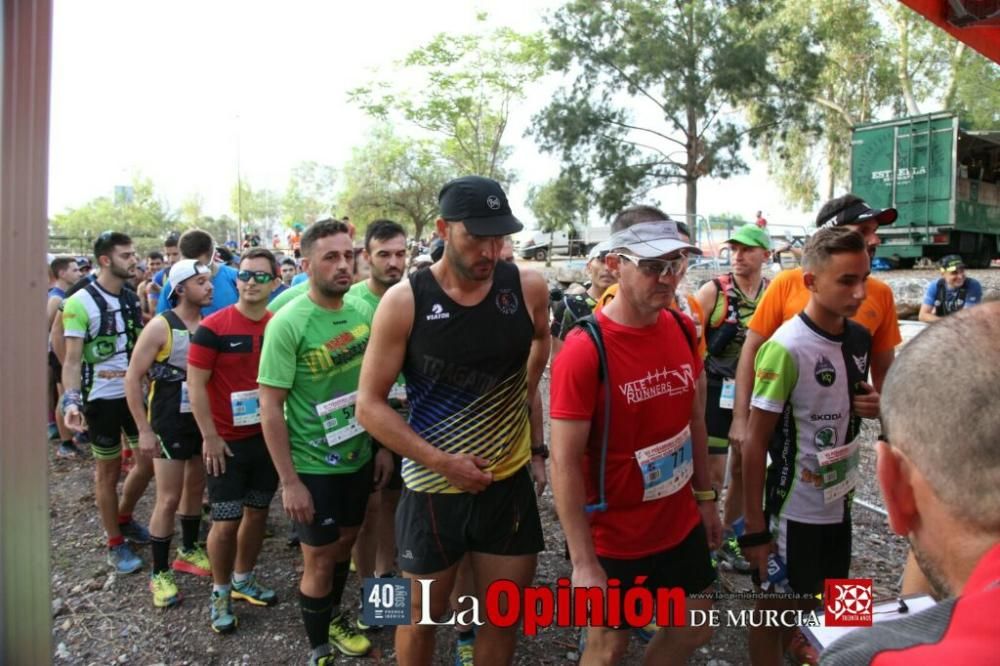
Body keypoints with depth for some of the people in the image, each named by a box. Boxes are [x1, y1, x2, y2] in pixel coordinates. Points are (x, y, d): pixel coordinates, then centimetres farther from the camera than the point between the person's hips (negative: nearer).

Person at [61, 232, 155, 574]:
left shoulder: (133, 298, 4)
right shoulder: (80, 302, -14)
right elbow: (72, 360, -15)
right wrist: (71, 399, -27)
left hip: (135, 392, 6)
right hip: (101, 398, -5)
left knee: (150, 459, 11)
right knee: (109, 468, 7)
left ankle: (124, 518, 36)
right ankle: (115, 544, 22)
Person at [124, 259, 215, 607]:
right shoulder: (160, 326, -15)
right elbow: (132, 378, -12)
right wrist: (144, 430, -14)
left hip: (204, 420, 5)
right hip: (169, 423, -5)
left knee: (196, 488, 17)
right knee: (169, 499, -1)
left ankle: (188, 551, 36)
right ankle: (159, 573, 13)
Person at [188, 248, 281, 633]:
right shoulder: (212, 327, -13)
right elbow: (195, 384, -12)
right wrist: (210, 436, -14)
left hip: (268, 437, 5)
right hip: (227, 441, -4)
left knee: (258, 512, 16)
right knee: (226, 521, 2)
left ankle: (243, 579, 36)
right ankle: (220, 592, 24)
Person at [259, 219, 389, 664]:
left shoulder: (363, 311, -4)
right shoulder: (287, 323, -19)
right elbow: (270, 407, -17)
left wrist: (384, 445, 6)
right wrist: (289, 481, -17)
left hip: (360, 457, 5)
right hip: (314, 466, -5)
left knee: (345, 543, 23)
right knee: (320, 559, 10)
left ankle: (335, 617, 48)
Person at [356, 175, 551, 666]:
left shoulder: (529, 287, -8)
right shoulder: (403, 301, -14)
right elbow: (369, 405, -11)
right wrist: (441, 461, -17)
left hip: (511, 482, 2)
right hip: (433, 487, -2)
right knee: (423, 615, 17)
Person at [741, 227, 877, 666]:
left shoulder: (860, 338, -1)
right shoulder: (786, 349, -22)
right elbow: (756, 444, -18)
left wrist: (874, 405, -8)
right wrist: (755, 528, -16)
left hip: (839, 503, 7)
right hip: (794, 511, -6)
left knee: (813, 605, 24)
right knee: (776, 609, 13)